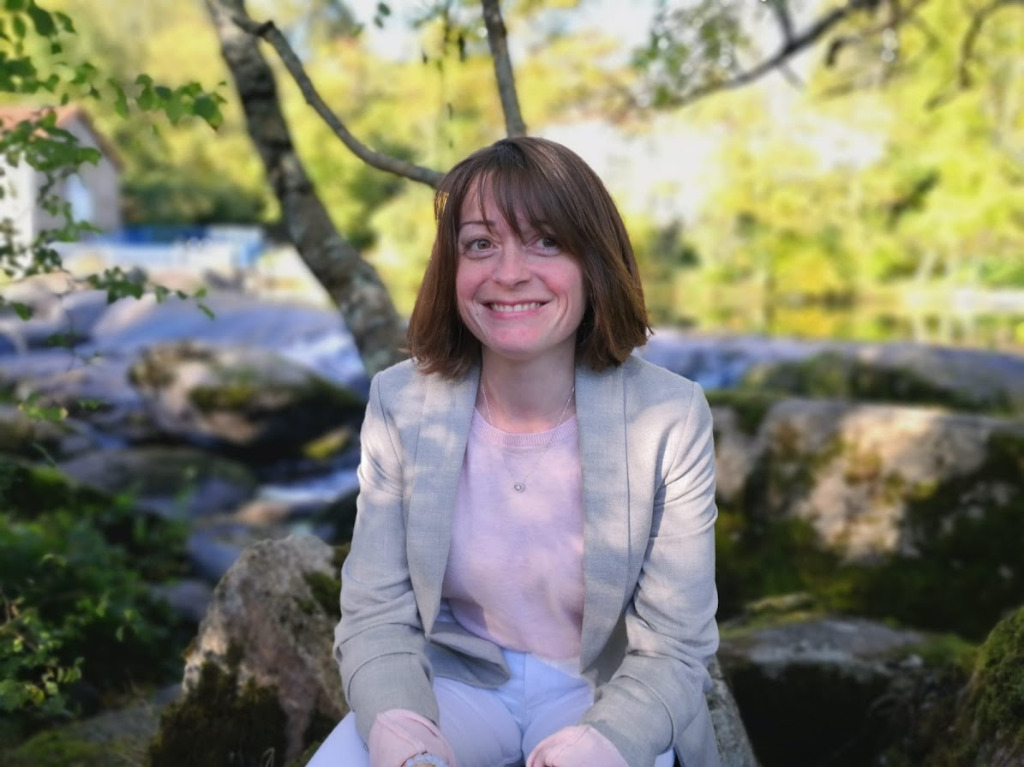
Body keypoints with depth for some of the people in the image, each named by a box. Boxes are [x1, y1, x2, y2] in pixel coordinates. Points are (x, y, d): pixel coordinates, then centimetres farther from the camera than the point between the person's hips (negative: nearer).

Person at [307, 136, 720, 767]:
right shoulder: (400, 404, -9)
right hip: (455, 680, 1)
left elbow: (671, 650, -11)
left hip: (602, 694, -1)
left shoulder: (671, 418, -15)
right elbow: (377, 618, -6)